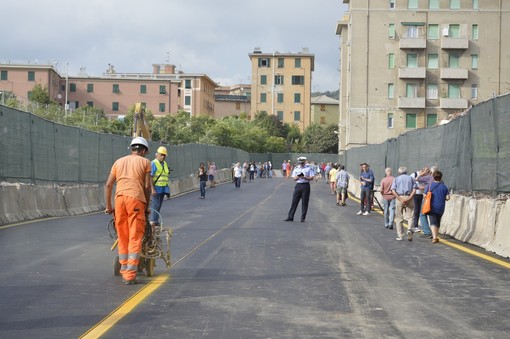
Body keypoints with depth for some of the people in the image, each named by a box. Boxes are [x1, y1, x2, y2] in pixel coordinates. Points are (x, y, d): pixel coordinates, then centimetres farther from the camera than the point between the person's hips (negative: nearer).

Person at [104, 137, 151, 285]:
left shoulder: (119, 161, 23)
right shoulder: (145, 162, 12)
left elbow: (108, 185, 14)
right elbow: (147, 186, 4)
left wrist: (108, 206, 18)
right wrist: (147, 206, 14)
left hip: (119, 198, 4)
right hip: (136, 199, -4)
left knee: (122, 238, 13)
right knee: (135, 238, -2)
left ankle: (124, 272, 19)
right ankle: (130, 275, -7)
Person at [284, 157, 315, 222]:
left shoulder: (308, 168, 0)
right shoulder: (296, 168, 10)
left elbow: (311, 178, -4)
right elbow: (294, 178, 8)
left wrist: (304, 177, -17)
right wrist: (298, 177, -13)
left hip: (305, 185, -3)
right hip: (298, 185, 3)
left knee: (304, 203, 0)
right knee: (294, 201, 1)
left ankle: (303, 218, 7)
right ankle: (290, 217, 3)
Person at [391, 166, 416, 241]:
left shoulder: (396, 179, 13)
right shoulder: (410, 178, 13)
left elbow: (393, 190, -4)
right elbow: (414, 189, -3)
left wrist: (400, 199, -11)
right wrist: (409, 198, -11)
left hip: (399, 197, 0)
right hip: (409, 198, 0)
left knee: (399, 217, 9)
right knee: (410, 216, 4)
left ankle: (399, 235, 11)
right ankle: (409, 229, -23)